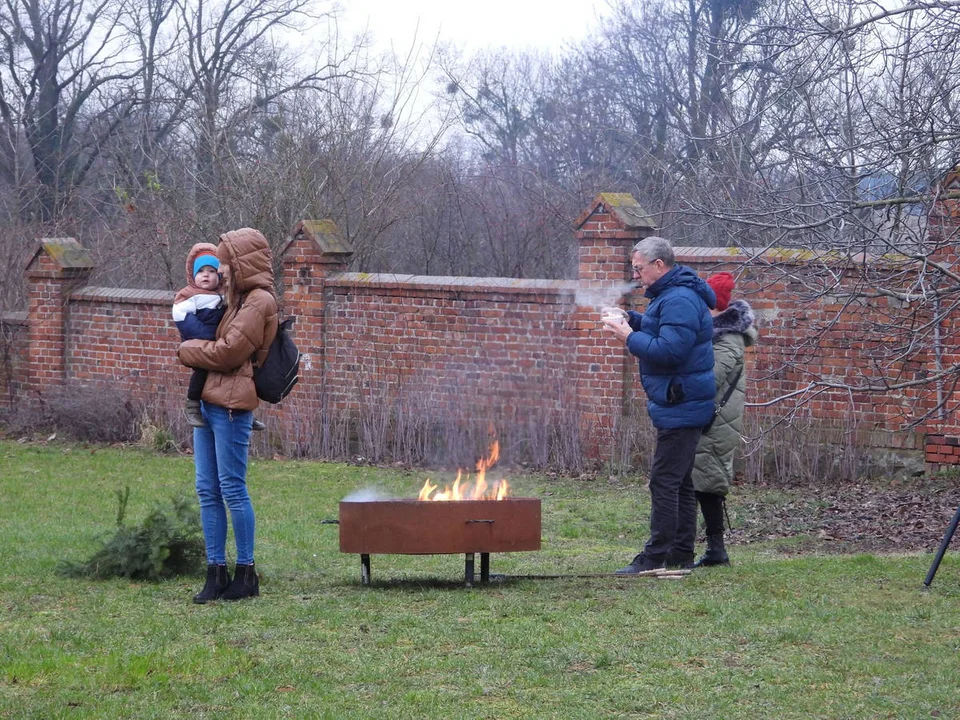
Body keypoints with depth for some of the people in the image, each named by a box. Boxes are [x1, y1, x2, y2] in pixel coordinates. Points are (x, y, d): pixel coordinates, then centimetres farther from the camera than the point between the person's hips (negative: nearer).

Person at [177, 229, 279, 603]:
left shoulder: (259, 301, -8)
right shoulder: (235, 298, 22)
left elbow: (229, 351, -14)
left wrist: (187, 350, -2)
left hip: (230, 405, -9)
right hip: (207, 400, 9)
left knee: (232, 489, -6)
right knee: (208, 491, 7)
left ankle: (246, 572, 0)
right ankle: (216, 572, 10)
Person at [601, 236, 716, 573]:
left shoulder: (680, 301, -19)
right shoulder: (671, 295, 16)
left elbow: (669, 351, -28)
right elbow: (664, 331, 28)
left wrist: (629, 336, -18)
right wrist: (629, 319, 12)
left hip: (680, 407, -11)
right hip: (680, 406, 11)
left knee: (664, 481, -11)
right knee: (679, 481, 14)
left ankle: (656, 555, -10)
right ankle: (681, 553, 19)